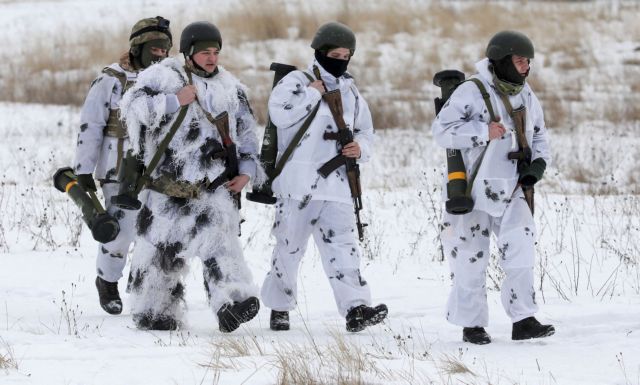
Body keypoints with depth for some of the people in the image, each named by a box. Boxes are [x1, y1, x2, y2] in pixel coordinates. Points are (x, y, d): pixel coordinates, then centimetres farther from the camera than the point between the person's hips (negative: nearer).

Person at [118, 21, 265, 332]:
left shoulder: (230, 87, 14)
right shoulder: (163, 77, 0)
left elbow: (246, 131, 20)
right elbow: (133, 107, -11)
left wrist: (246, 170, 9)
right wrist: (174, 101, -17)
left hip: (213, 186, 2)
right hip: (169, 182, -2)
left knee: (218, 241, -18)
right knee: (161, 247, 5)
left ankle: (232, 301, -32)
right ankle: (154, 310, 20)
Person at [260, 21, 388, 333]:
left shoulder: (350, 93, 18)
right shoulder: (296, 82, -1)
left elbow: (364, 131, 27)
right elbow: (280, 114, -18)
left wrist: (360, 147, 4)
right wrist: (314, 93, -10)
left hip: (336, 185, 4)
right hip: (298, 183, -4)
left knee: (342, 246, -9)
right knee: (290, 245, 4)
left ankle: (355, 308, -21)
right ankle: (279, 306, 21)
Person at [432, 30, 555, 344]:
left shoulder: (527, 97, 8)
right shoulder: (471, 92, -12)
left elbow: (539, 135, 20)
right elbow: (442, 130, -17)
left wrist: (538, 162, -1)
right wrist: (483, 131, -26)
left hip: (509, 190, 5)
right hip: (471, 190, -5)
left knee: (521, 251, -9)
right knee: (471, 260, 3)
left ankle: (523, 321, -7)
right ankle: (471, 324, 14)